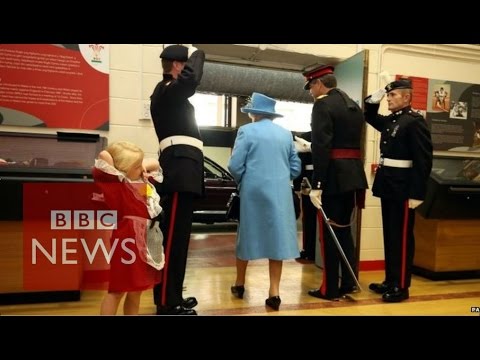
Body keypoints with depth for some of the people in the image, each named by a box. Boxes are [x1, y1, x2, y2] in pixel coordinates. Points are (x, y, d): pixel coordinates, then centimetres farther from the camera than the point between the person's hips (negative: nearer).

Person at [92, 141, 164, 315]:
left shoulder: (142, 179, 9)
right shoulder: (117, 183, -14)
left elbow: (155, 164, 25)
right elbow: (103, 156, -28)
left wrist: (143, 165, 5)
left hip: (145, 240, 8)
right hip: (127, 240, -8)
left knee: (136, 291, 19)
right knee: (117, 290, 2)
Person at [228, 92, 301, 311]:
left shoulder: (247, 131, -2)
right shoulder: (286, 134, 9)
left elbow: (235, 165, -8)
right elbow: (295, 168, 9)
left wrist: (241, 182, 10)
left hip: (253, 190, -2)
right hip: (280, 192, 2)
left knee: (247, 235, 13)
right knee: (277, 237, 4)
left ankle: (239, 285, 29)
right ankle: (274, 293, 5)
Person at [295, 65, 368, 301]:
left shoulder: (323, 104, -10)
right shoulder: (353, 105, 17)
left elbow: (323, 147, -19)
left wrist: (316, 185, -20)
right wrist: (309, 146, 25)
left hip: (333, 176, -8)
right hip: (353, 175, 9)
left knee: (329, 232, 2)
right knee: (344, 229, 17)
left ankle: (330, 289, 12)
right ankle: (348, 283, 25)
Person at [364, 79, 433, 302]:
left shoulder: (415, 121, -11)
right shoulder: (390, 121, 14)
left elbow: (423, 160, -16)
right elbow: (369, 116, 33)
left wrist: (417, 193, -19)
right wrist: (377, 95, 14)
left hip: (403, 188, -8)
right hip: (387, 185, 8)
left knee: (402, 238, 0)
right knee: (389, 236, 14)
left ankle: (401, 287, 11)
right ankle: (390, 281, 25)